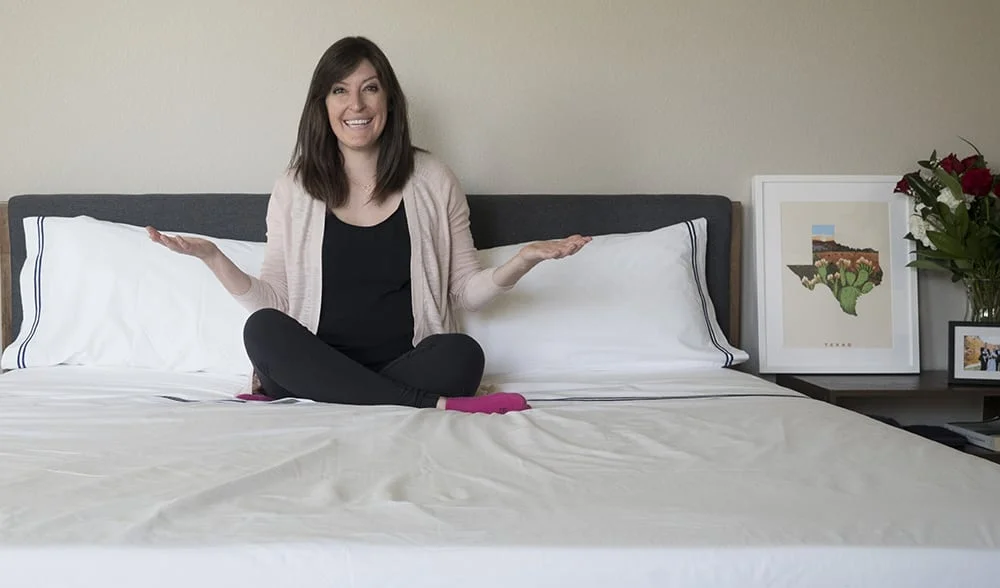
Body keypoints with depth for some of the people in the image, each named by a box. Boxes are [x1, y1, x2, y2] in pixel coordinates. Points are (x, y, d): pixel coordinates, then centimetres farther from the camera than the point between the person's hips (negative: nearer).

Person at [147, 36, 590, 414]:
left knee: (464, 355, -31)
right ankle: (434, 406, -26)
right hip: (317, 365, 2)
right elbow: (274, 305, 2)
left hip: (407, 362, -1)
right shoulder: (294, 189, 4)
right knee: (261, 329, -29)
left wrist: (524, 260, -13)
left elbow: (466, 291, 5)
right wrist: (213, 259, -13)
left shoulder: (433, 181, 3)